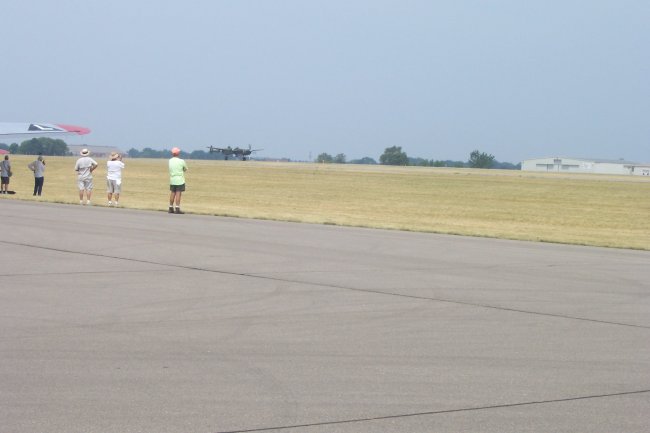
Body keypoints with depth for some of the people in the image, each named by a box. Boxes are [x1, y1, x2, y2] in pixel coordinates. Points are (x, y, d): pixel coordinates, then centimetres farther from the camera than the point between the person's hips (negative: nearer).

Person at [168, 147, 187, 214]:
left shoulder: (170, 161, 4)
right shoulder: (181, 161, -10)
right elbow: (185, 169, 2)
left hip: (172, 180, 5)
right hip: (180, 180, -5)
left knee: (172, 193, 12)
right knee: (178, 193, -5)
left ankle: (171, 208, 16)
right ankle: (177, 209, -9)